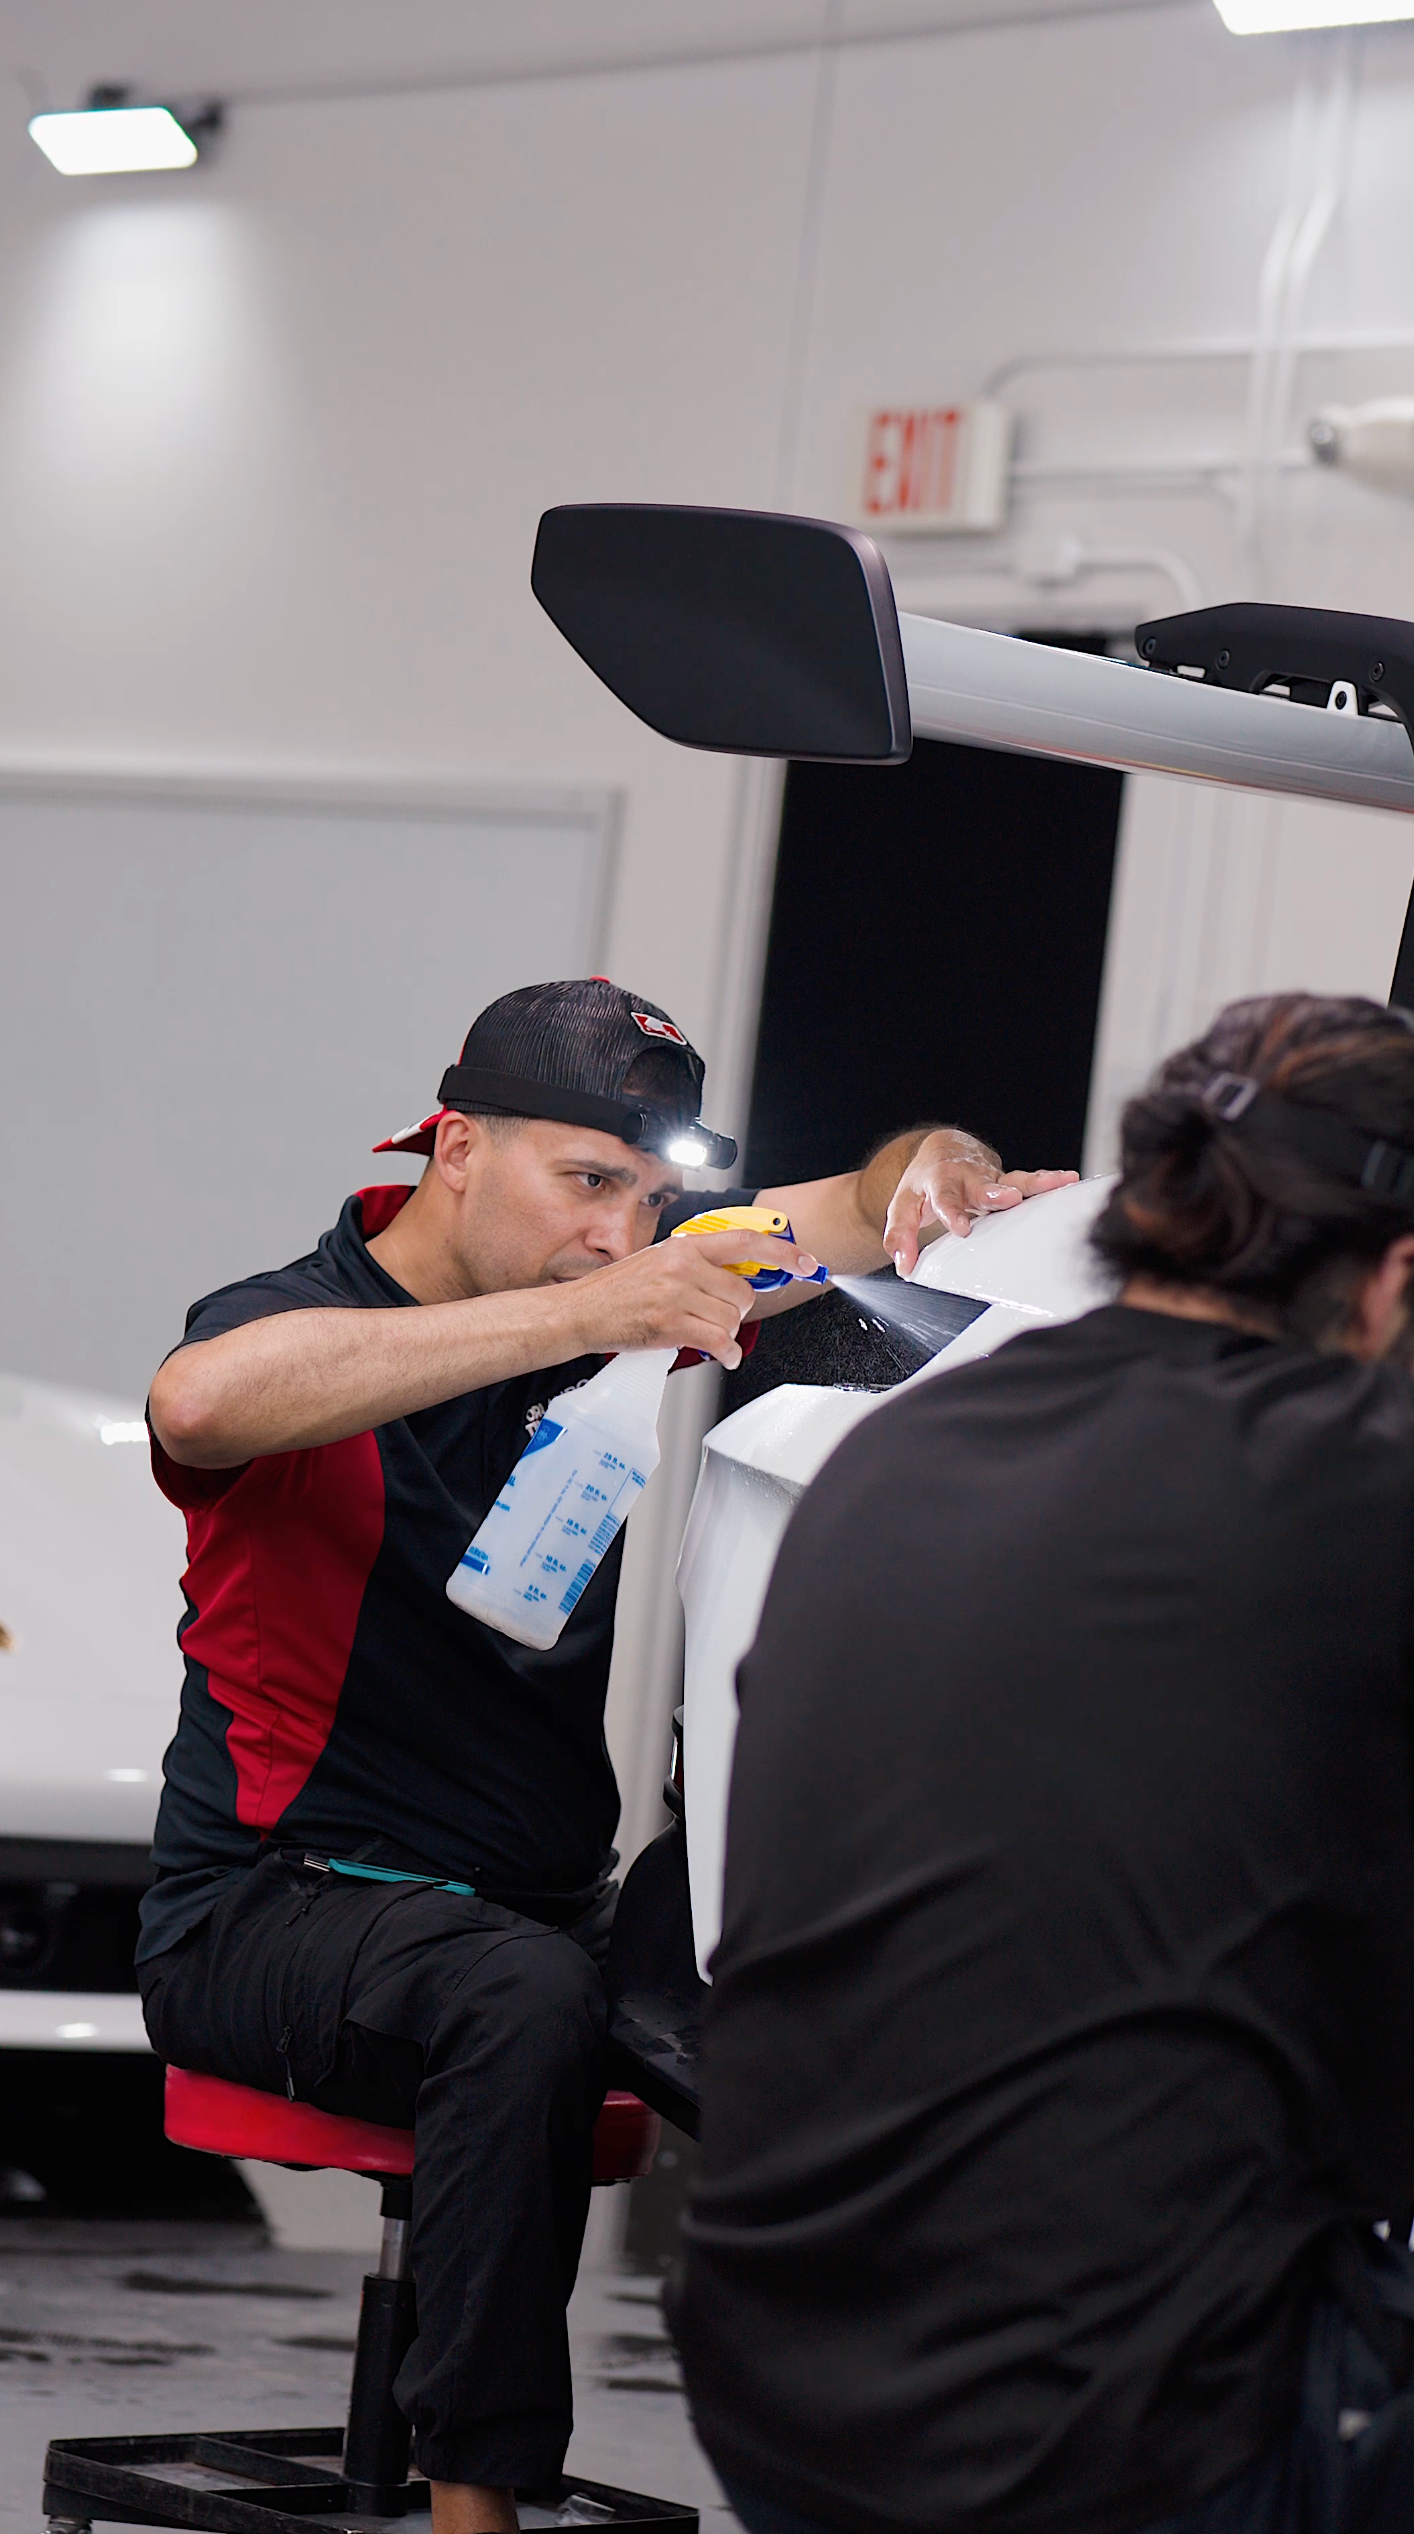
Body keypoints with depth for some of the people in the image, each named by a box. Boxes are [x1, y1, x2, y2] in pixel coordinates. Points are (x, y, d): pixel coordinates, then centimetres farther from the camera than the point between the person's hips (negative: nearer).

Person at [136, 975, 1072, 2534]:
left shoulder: (589, 1299, 8)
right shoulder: (295, 1320, -11)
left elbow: (854, 1212, 12)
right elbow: (201, 1403, -37)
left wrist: (933, 1176, -15)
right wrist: (584, 1318, -39)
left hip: (548, 1909, 6)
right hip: (276, 1916, -6)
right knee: (527, 1999, -37)